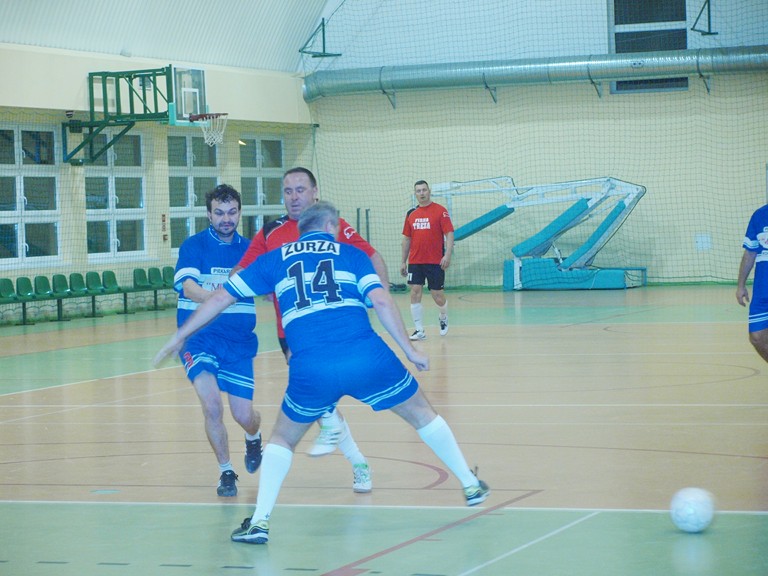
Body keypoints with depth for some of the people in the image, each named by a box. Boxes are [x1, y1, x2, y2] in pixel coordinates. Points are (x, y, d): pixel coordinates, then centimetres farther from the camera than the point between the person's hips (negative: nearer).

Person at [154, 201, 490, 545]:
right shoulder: (350, 253, 17)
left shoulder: (275, 259, 21)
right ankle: (471, 486, 31)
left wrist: (179, 337, 31)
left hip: (311, 369, 1)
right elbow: (380, 300, 1)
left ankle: (259, 521, 10)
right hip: (366, 357, 0)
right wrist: (409, 350, 7)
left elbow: (221, 298, 22)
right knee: (421, 412, 23)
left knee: (283, 438, 24)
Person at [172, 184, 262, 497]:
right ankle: (226, 471, 4)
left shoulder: (249, 249, 4)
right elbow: (188, 287, -22)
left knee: (244, 415, -2)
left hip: (239, 342, 2)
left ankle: (254, 438, 36)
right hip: (198, 339, -2)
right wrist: (213, 295, -42)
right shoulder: (194, 245, -5)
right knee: (212, 406, -18)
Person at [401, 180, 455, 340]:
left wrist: (447, 255, -20)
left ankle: (443, 318, 34)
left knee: (438, 296, 2)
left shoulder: (440, 211, -3)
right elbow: (406, 238, 16)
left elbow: (449, 234, -8)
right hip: (415, 262, 4)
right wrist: (404, 262, 14)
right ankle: (419, 330, -2)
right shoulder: (411, 214, 10)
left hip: (435, 262, -3)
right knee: (415, 293, -6)